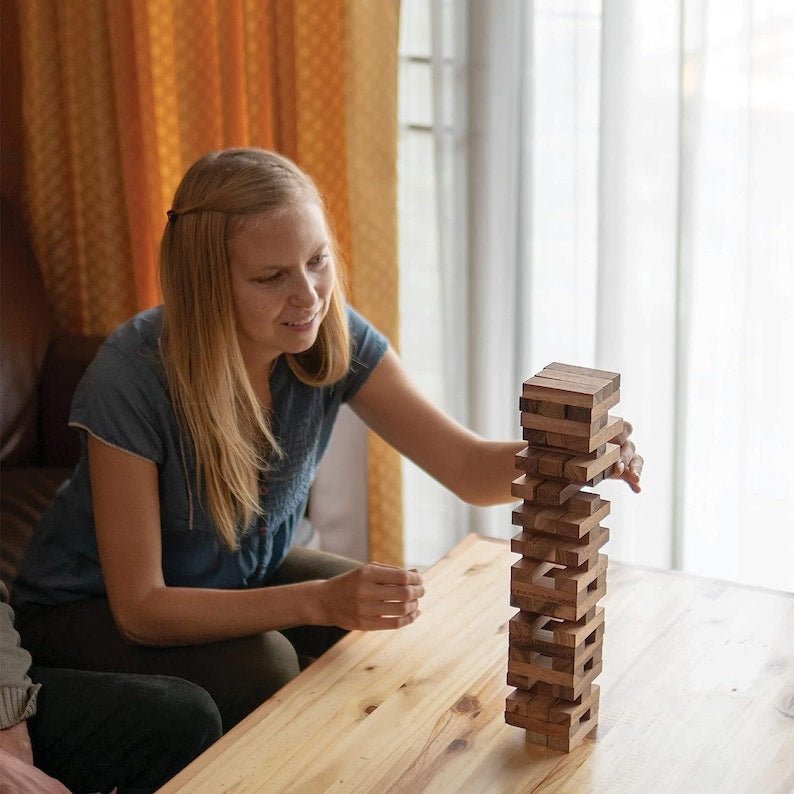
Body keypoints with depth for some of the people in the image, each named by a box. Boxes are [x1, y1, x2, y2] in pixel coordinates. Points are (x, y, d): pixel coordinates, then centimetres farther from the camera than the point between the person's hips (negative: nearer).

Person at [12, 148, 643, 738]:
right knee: (260, 667, -31)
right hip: (93, 610, -5)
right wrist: (321, 601, -41)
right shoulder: (135, 375, -32)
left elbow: (471, 468, -18)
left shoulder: (333, 337, -17)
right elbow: (139, 607, -30)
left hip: (244, 575, 5)